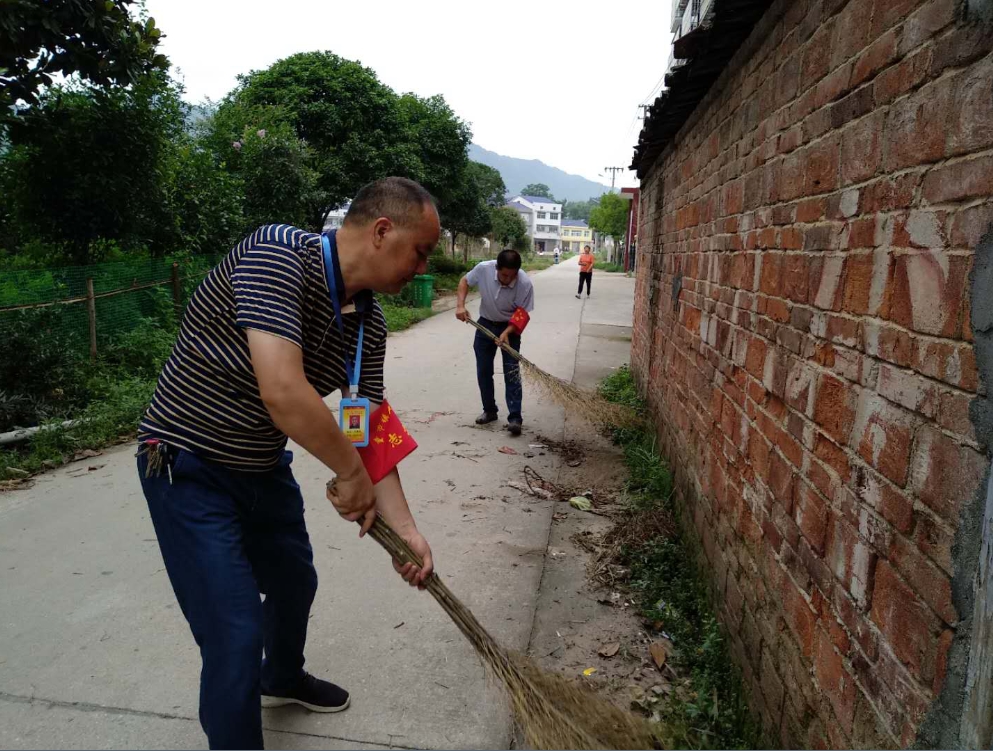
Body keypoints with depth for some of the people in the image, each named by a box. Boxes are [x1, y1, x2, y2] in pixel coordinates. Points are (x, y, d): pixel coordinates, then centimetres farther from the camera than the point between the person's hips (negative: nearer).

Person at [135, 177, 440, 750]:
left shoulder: (370, 324, -4)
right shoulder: (279, 254, -29)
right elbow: (283, 392, -39)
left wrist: (404, 527, -8)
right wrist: (351, 472, -25)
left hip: (264, 466, 9)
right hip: (189, 467, -8)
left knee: (295, 581, 25)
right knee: (237, 632, -8)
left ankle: (282, 679, 55)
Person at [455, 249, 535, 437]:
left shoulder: (525, 284, -29)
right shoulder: (483, 269, -24)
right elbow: (465, 281, -3)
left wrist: (507, 332, -32)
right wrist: (460, 305, -16)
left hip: (510, 327, -3)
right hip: (485, 324, 3)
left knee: (511, 372, -10)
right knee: (483, 371, 7)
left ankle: (515, 418, -8)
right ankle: (489, 410, 23)